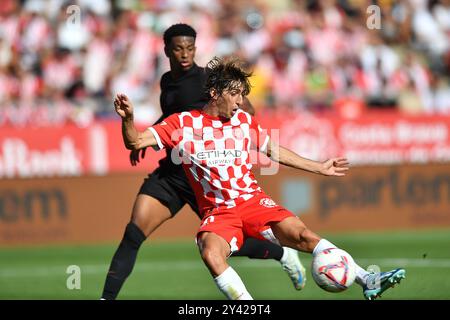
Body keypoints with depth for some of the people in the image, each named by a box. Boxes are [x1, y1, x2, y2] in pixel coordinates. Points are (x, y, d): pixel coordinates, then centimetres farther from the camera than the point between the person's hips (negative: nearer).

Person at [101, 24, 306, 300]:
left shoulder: (206, 79, -10)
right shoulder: (167, 81, 11)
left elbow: (246, 110, -9)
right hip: (171, 171, 5)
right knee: (133, 233, -11)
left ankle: (284, 255, 31)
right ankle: (107, 298, -10)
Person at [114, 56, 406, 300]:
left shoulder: (245, 121, 9)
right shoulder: (184, 123, -2)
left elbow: (274, 151, 23)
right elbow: (136, 142, -5)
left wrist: (319, 168, 25)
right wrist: (128, 119, -26)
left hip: (253, 200, 2)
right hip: (217, 212, -2)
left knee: (301, 234, -20)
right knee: (211, 254, -35)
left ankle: (367, 281, -19)